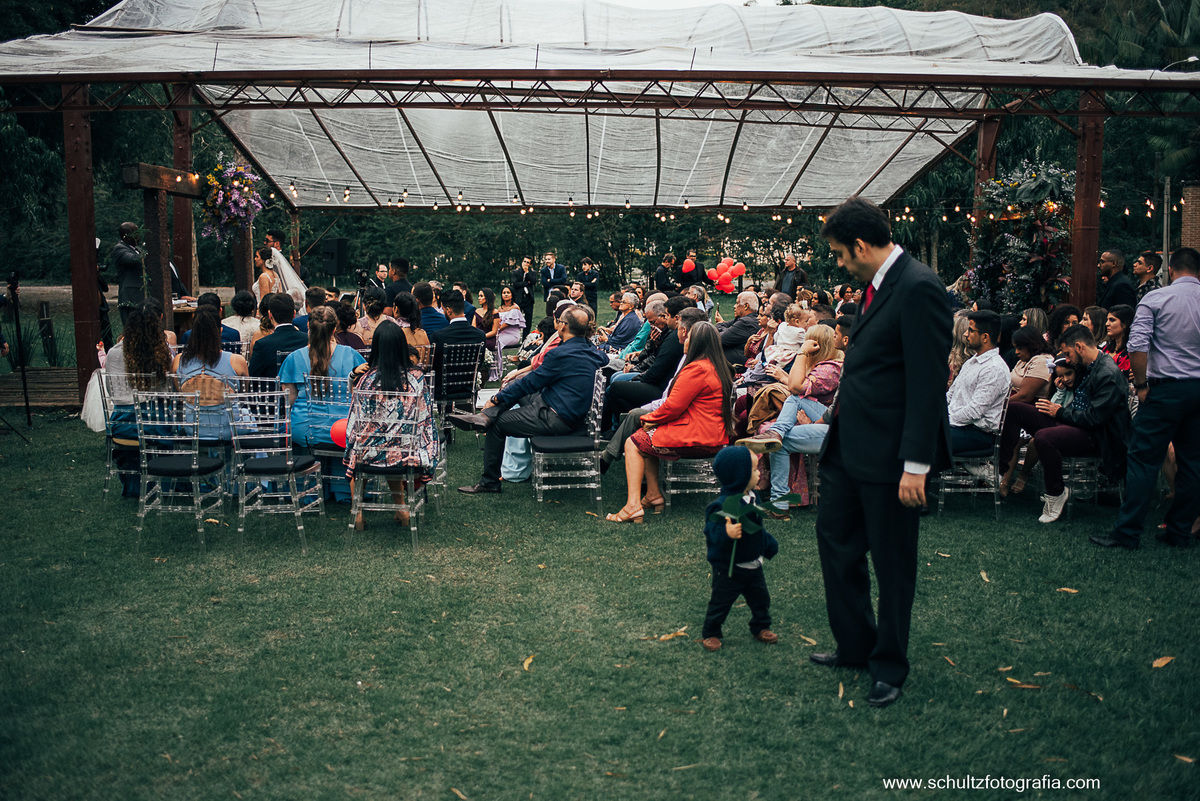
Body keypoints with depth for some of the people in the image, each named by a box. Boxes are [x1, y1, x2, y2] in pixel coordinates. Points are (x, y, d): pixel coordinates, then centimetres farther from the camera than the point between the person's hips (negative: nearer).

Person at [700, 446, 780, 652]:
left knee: (761, 598, 16)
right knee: (720, 601, 5)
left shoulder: (752, 498, 3)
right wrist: (726, 533, -50)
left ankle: (761, 628, 37)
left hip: (753, 564, 8)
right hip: (728, 567, -7)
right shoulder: (722, 505, -26)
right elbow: (711, 530, -32)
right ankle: (710, 633, 21)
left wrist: (769, 544, 26)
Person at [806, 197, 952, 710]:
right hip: (849, 447, 10)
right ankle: (855, 645, 33)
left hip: (889, 455, -9)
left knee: (892, 561, 6)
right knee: (834, 538, 16)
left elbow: (928, 382, -21)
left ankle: (889, 667, 24)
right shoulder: (877, 286, 12)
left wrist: (916, 465, -22)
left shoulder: (918, 288, -18)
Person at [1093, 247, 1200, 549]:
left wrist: (1141, 384, -5)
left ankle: (1127, 532, 0)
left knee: (1144, 460, -1)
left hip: (1166, 388, -4)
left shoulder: (1155, 299, -5)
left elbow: (1137, 345, -14)